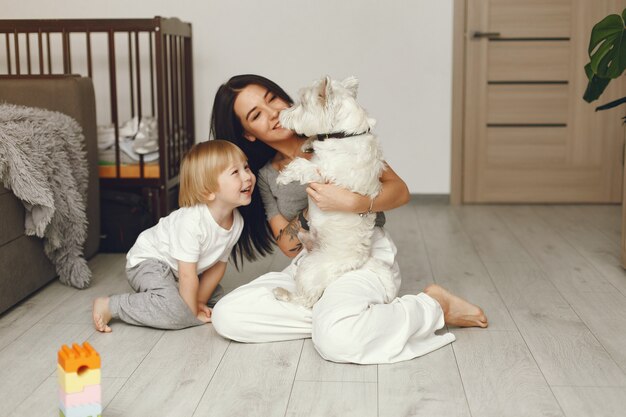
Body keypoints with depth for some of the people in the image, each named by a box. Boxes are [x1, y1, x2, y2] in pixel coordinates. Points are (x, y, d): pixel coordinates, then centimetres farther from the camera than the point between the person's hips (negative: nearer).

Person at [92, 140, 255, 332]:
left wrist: (199, 301, 2)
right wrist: (193, 313, -17)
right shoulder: (192, 221, -36)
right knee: (176, 312, -30)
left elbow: (218, 264, 1)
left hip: (175, 270, 9)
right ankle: (108, 306, -13)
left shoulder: (237, 221, -12)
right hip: (148, 261, -9)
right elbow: (187, 276, -28)